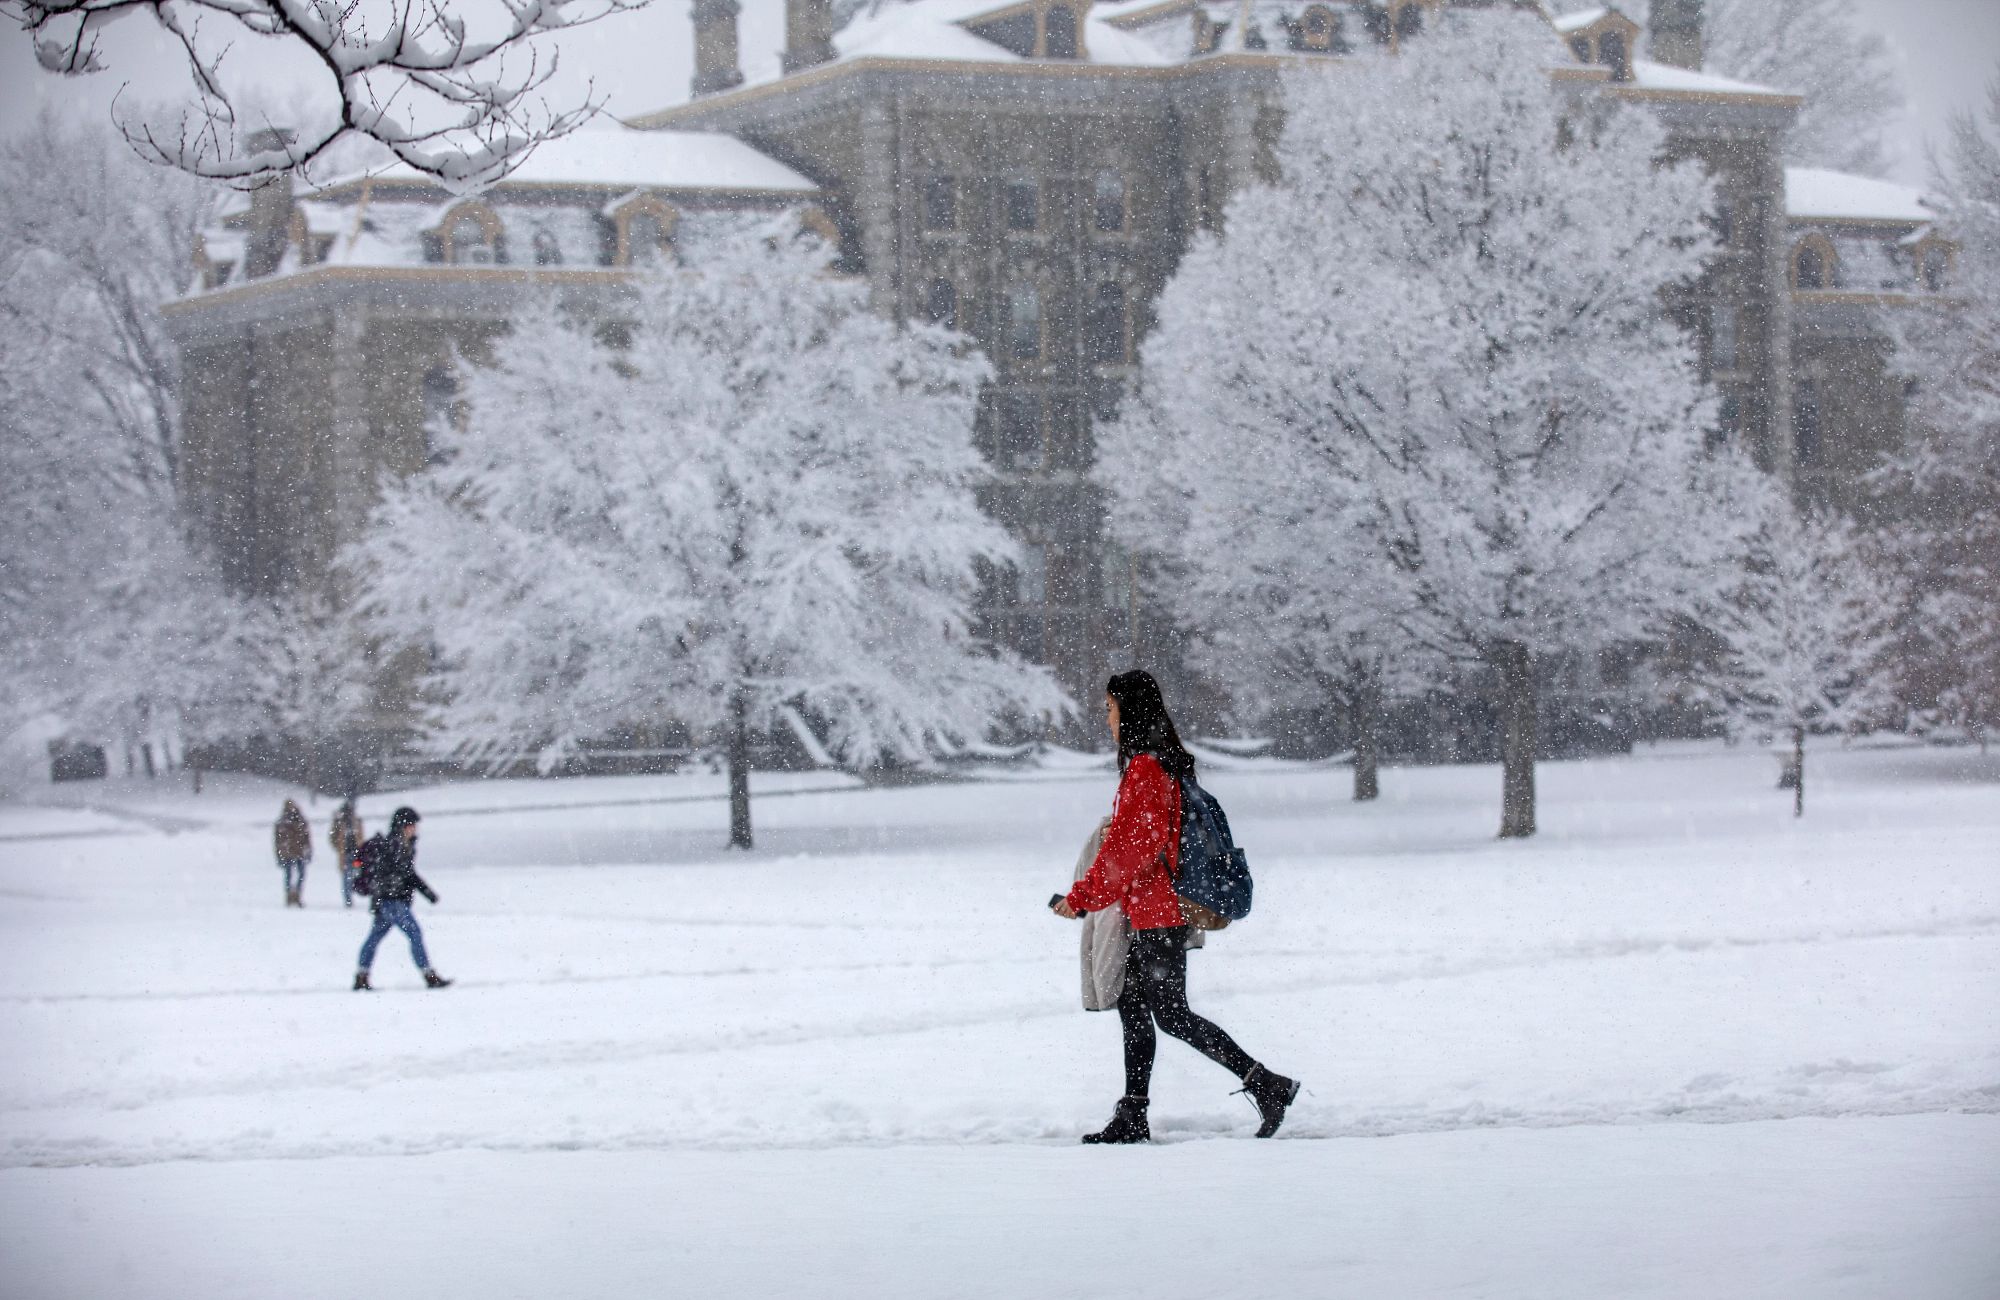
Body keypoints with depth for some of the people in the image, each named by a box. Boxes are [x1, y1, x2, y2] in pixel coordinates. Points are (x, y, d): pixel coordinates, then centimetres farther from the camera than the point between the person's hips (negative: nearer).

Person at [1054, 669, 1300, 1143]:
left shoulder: (1144, 770, -18)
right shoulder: (1169, 762, 12)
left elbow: (1127, 847, -21)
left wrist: (1082, 896, -15)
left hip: (1156, 914, -10)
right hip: (1151, 912, 10)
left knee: (1170, 1015, -6)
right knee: (1131, 1003, 12)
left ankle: (1266, 1085, -5)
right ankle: (1133, 1117, 15)